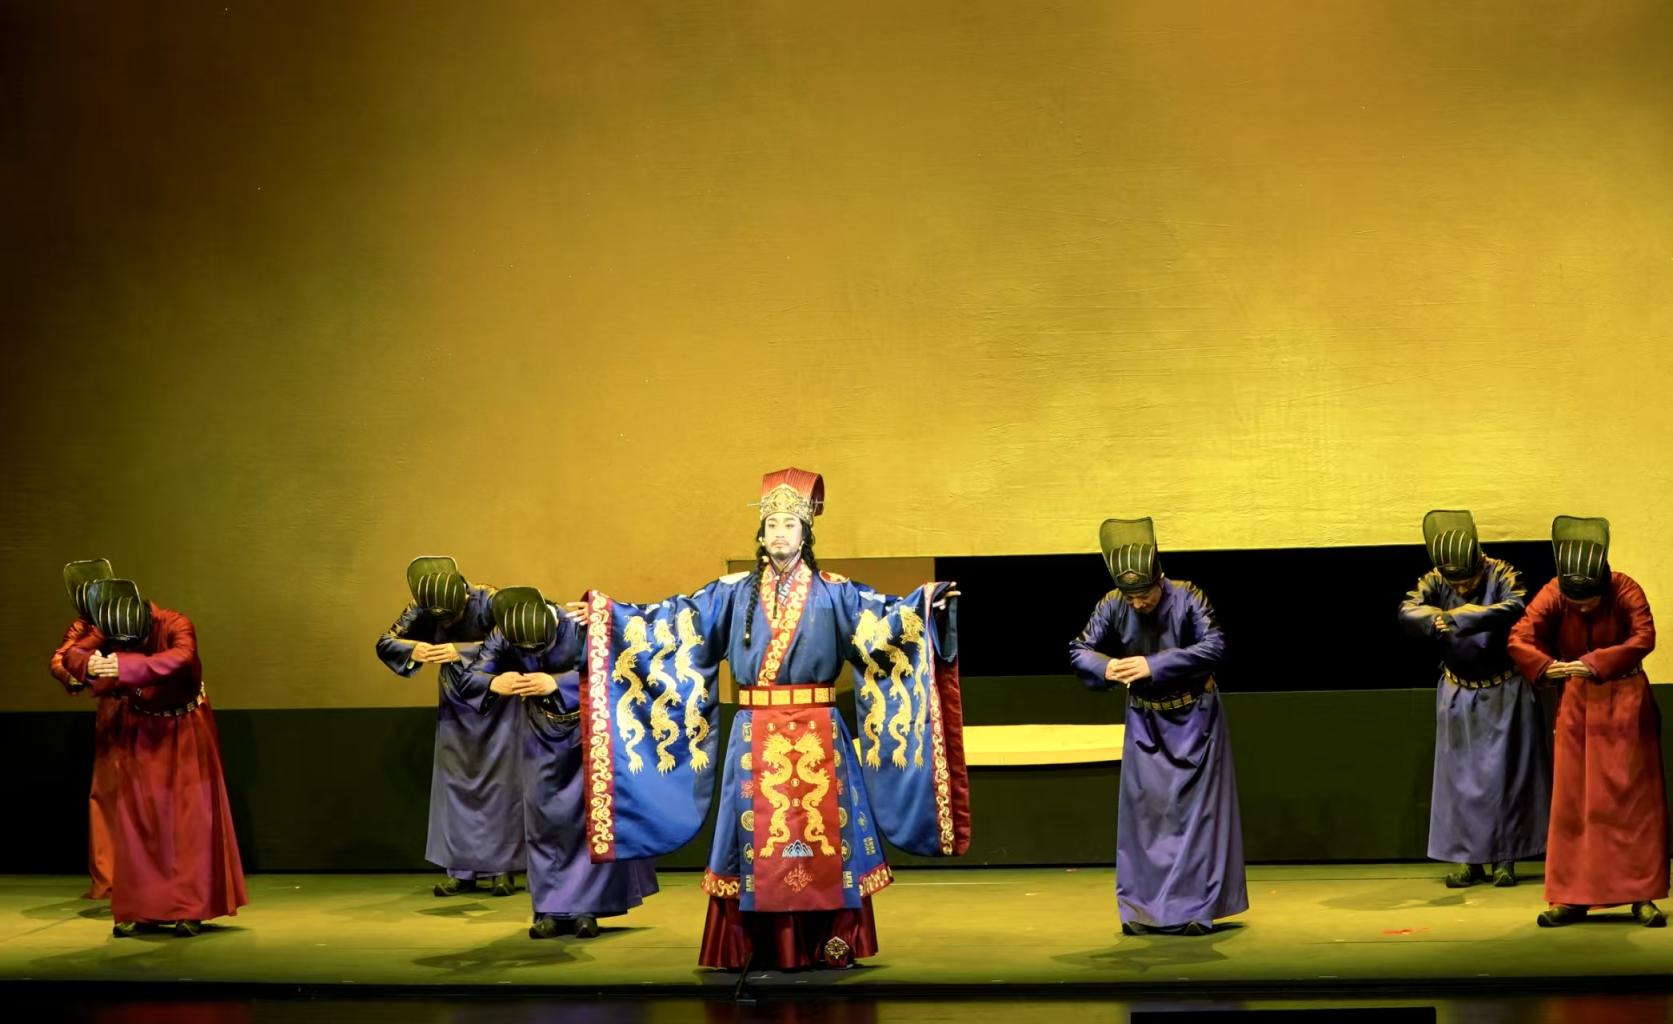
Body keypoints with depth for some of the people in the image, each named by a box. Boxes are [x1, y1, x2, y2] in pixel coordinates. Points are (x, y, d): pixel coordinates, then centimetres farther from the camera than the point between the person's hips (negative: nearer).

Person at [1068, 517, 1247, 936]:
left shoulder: (1187, 598, -20)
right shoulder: (1112, 606, -11)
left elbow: (1214, 647, -28)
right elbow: (1079, 651, -4)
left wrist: (1154, 666, -33)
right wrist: (1106, 669, -27)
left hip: (1194, 720, -3)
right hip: (1145, 723, 3)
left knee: (1194, 810, -5)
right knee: (1142, 810, 3)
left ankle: (1193, 909, 0)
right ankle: (1144, 910, 9)